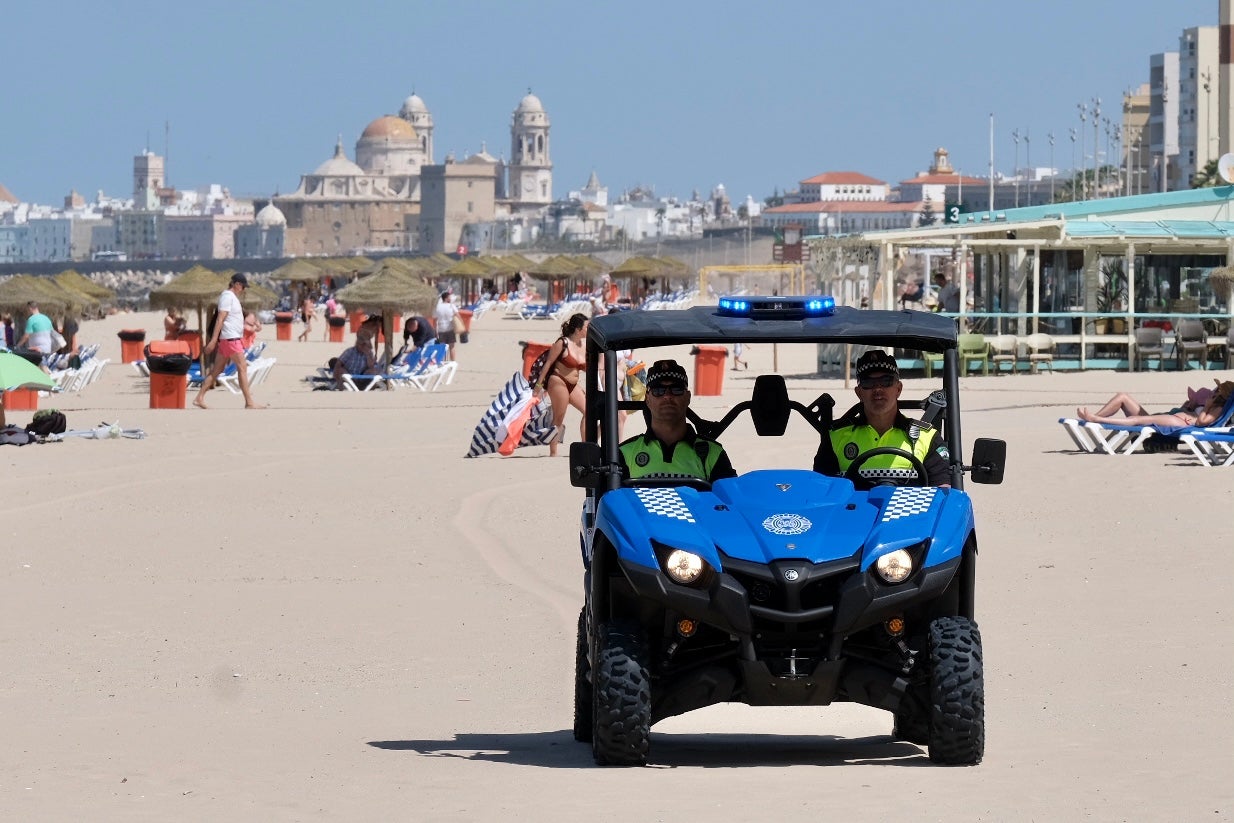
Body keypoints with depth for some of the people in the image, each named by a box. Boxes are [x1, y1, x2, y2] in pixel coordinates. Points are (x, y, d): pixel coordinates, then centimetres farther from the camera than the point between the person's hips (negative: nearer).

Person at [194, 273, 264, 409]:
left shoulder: (232, 296, 18)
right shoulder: (227, 296, -13)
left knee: (217, 370, 9)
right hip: (230, 338, -10)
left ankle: (199, 398, 9)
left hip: (235, 338, 10)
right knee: (242, 368, -8)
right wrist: (213, 340, -23)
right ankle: (249, 402, -7)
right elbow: (220, 319, -18)